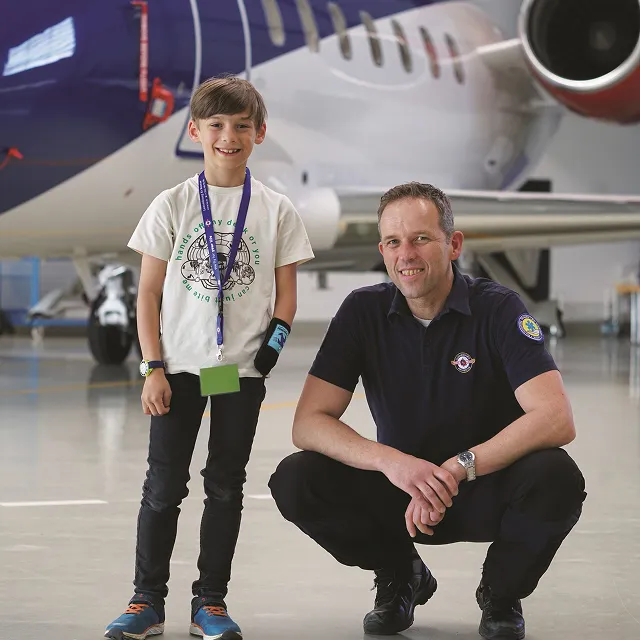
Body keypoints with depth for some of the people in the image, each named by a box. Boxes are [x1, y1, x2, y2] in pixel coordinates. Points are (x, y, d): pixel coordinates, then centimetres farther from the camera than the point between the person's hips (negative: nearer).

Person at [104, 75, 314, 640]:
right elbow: (149, 292, 1)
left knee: (226, 486, 7)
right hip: (179, 366, 0)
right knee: (164, 484, 2)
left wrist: (271, 348, -8)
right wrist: (154, 368, -5)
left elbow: (286, 294, 6)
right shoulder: (172, 206, 0)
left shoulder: (276, 210, 2)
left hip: (242, 370, 1)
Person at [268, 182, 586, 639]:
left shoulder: (498, 309, -14)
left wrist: (455, 469, -33)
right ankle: (401, 578, 6)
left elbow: (557, 420, -26)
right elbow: (308, 425, -13)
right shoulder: (363, 312, -7)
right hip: (398, 485, 2)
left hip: (487, 489, -2)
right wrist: (391, 461, -30)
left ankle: (502, 592, -2)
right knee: (296, 481, -22)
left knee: (556, 478, -34)